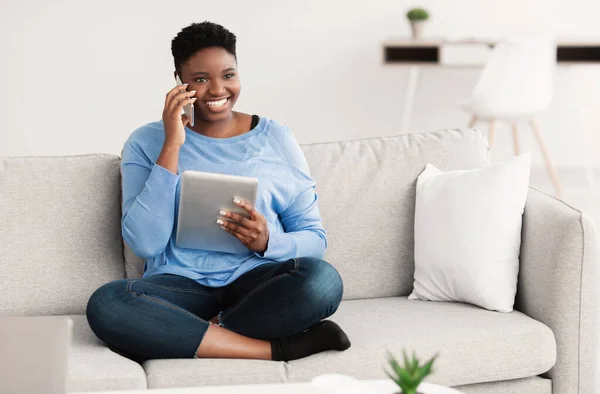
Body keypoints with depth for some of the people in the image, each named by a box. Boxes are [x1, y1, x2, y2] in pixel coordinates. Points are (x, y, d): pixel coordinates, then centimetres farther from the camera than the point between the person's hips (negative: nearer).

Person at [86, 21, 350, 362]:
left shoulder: (276, 138, 8)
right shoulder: (147, 142, 5)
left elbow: (315, 238, 9)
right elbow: (145, 244, -8)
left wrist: (268, 242, -15)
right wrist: (172, 146, -12)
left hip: (256, 282, 1)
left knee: (322, 279, -32)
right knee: (106, 304, -33)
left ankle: (182, 337, -20)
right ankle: (279, 348, -29)